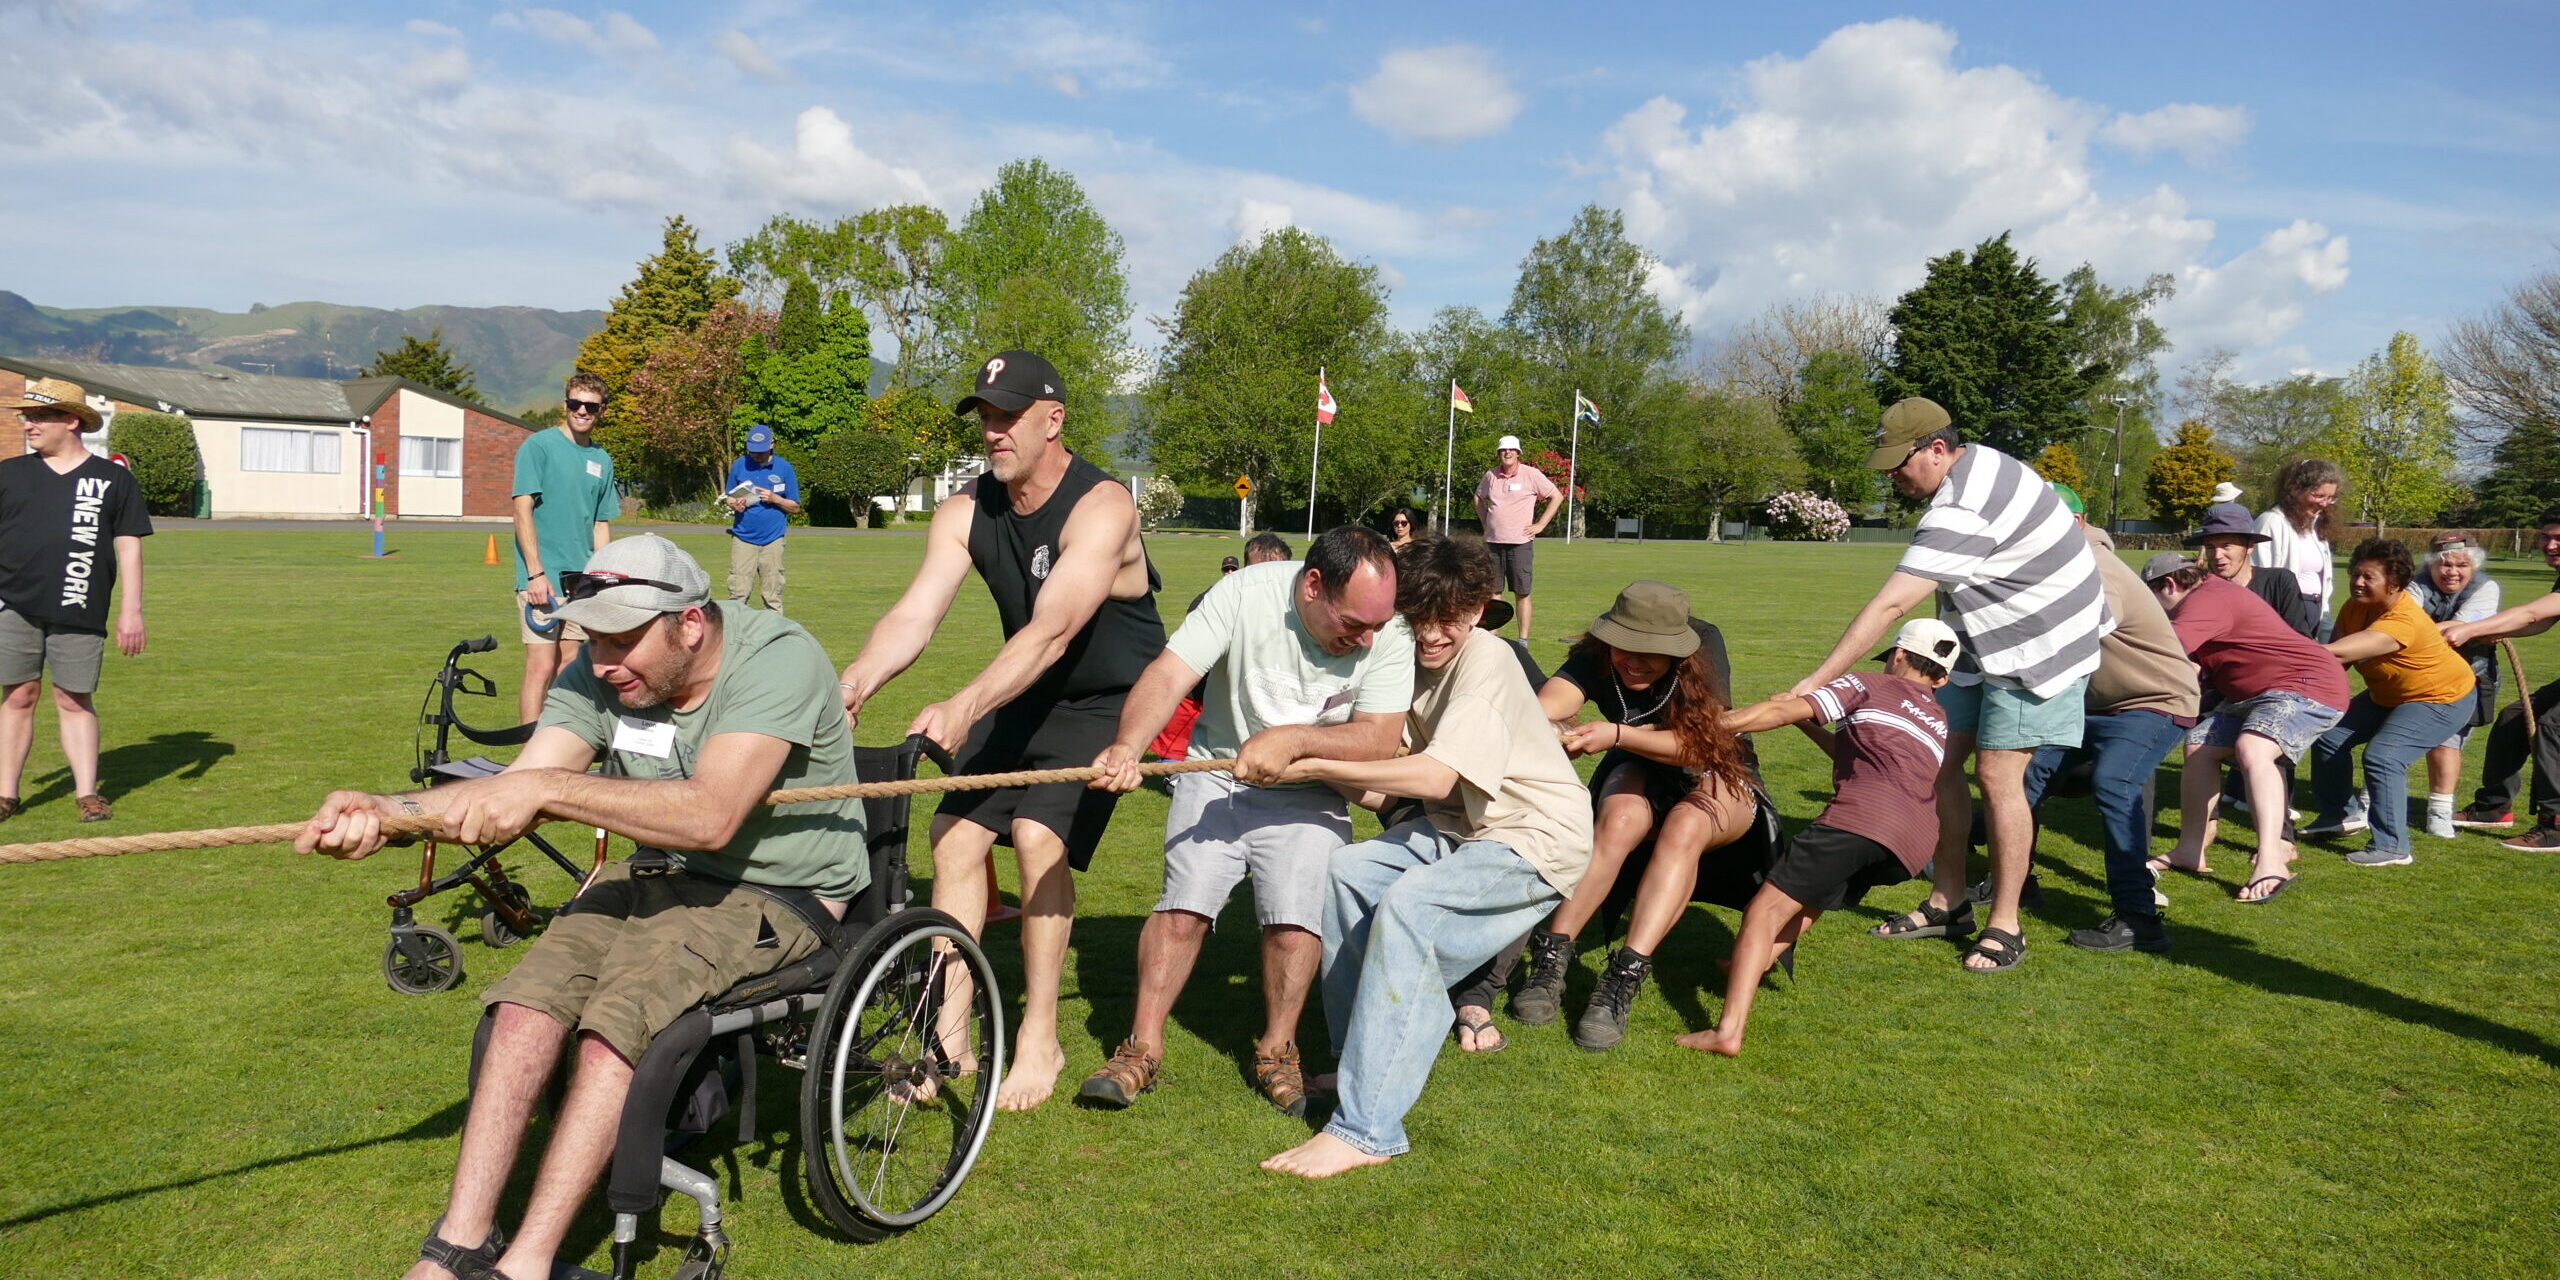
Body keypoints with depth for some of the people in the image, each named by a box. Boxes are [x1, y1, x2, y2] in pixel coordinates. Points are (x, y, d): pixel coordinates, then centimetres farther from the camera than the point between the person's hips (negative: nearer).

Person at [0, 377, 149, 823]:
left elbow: (128, 547, 5)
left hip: (80, 614, -2)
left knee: (75, 701, 3)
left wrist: (130, 611, 0)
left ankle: (87, 792, 9)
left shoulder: (113, 479, 6)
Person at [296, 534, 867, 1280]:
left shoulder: (776, 658, -22)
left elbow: (711, 816, -33)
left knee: (616, 1016, -27)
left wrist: (547, 788, -36)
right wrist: (385, 812, -29)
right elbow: (509, 794, -12)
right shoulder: (599, 679, -2)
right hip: (663, 875, 6)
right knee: (524, 1008, -16)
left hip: (779, 893, -6)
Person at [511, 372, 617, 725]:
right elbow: (523, 508, -10)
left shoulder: (602, 459, 13)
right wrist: (536, 573, -16)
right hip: (543, 579, -6)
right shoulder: (539, 445, -4)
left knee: (569, 667, 10)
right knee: (542, 667, -9)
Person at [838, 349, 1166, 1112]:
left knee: (1038, 834, -22)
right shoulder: (968, 512, -6)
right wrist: (850, 686, -38)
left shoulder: (1101, 508, -25)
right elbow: (914, 614, -18)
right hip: (1025, 699, 6)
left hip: (1110, 704, -6)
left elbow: (1051, 631, -37)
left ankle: (1040, 1039, -7)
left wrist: (964, 707, -51)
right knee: (955, 834, -4)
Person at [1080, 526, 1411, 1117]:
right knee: (1185, 900, -13)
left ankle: (1277, 1051, 8)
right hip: (1216, 775, 0)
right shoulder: (1244, 594, -20)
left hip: (1310, 794, 1)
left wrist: (1294, 739, -34)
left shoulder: (1390, 633, -16)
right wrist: (1127, 746, -42)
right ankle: (1143, 1046, 3)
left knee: (1296, 912, -15)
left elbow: (1380, 738, -20)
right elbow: (1168, 674, -25)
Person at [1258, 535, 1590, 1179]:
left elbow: (1437, 778, -29)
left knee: (1406, 903, -29)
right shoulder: (1415, 663, 6)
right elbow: (1380, 787, 0)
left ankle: (1366, 1128, -27)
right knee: (1345, 871, -5)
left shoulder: (1485, 660, -19)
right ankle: (1374, 1057, 9)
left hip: (1537, 841, -9)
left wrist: (1316, 764, -29)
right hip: (1459, 829, 9)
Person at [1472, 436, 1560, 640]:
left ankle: (1523, 640, 2)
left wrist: (1540, 525, -4)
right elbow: (1479, 498, 26)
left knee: (1522, 593, -1)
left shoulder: (1531, 474, -4)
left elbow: (1557, 497, 0)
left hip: (1520, 542, -4)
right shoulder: (1490, 475, 7)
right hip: (1493, 542, 4)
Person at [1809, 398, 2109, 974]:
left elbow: (1889, 607, -34)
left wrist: (1817, 680, -34)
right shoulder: (1980, 462, 1)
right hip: (1988, 646, 10)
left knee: (1998, 775, -10)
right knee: (1940, 758, 5)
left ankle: (2005, 926, 2)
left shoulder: (1961, 512, -30)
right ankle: (1947, 902, 14)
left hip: (2039, 649, -10)